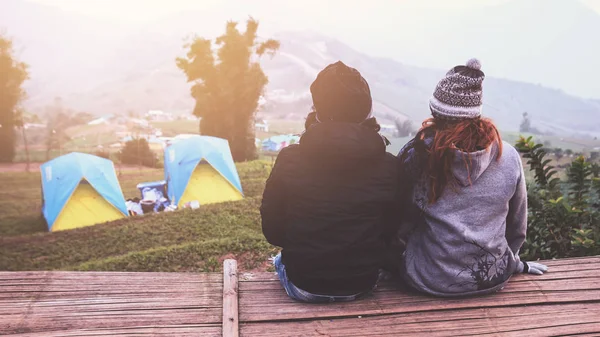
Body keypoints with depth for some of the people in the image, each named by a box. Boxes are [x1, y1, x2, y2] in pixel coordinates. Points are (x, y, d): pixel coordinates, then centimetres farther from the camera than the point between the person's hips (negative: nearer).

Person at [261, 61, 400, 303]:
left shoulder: (290, 160, -14)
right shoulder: (389, 167, -12)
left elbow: (272, 231, -5)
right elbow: (391, 232, -1)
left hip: (303, 285, -1)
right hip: (361, 286, 1)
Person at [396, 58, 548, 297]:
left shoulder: (415, 155, -15)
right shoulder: (509, 157, -8)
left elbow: (401, 218, -1)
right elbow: (517, 225, 7)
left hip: (430, 280, -2)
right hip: (492, 281, 3)